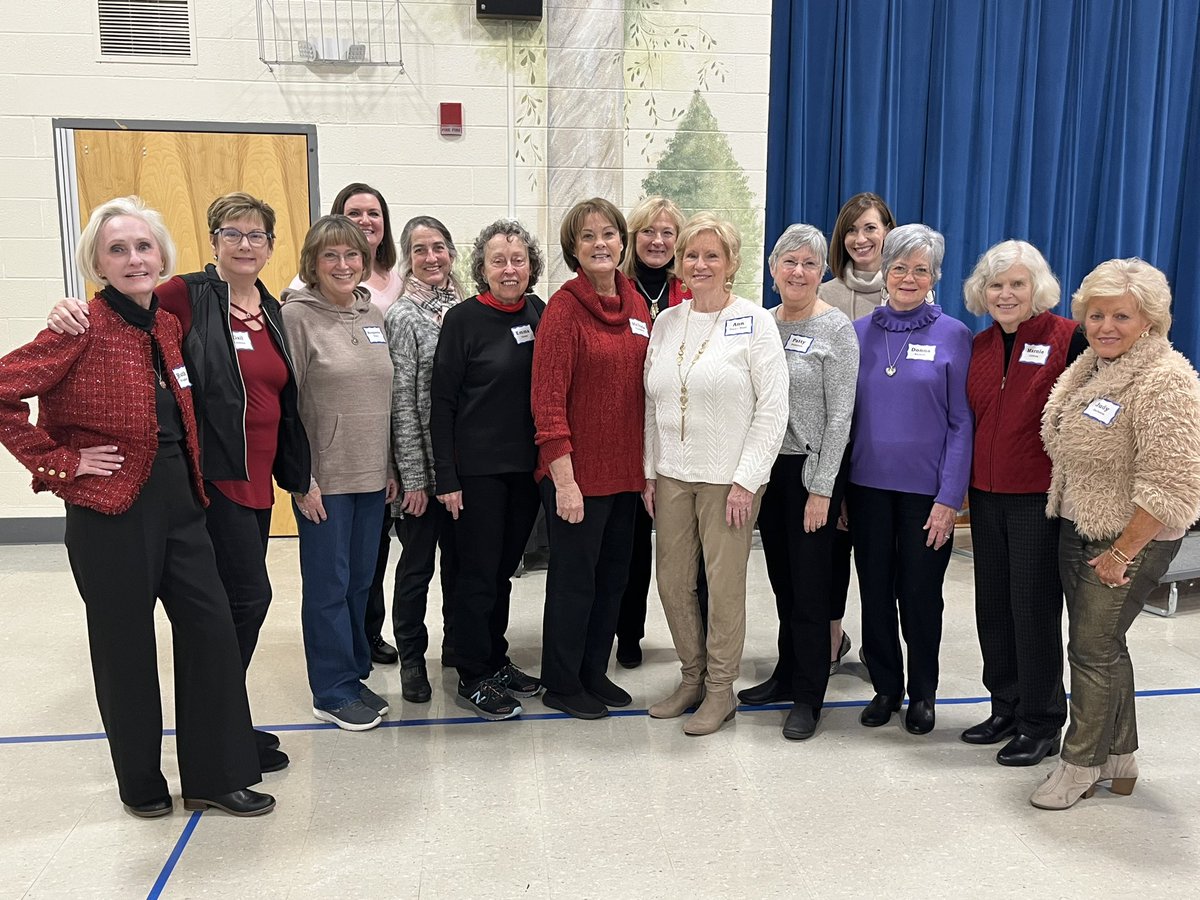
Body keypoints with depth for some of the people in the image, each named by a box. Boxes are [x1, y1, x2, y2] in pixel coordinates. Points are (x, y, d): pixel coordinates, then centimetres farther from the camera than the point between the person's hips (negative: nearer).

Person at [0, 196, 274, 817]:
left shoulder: (167, 325, 7)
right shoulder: (85, 331, -13)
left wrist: (189, 480, 12)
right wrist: (61, 462, -14)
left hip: (181, 505, 6)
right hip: (111, 512, -6)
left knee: (213, 630, 6)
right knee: (126, 648, 7)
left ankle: (216, 775, 19)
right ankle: (141, 782, 27)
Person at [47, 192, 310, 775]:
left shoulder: (272, 311, 12)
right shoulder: (188, 297, -7)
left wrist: (297, 472, 18)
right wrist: (74, 311, -31)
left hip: (257, 479, 7)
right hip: (212, 475, -7)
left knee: (237, 601, 13)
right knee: (248, 596, -5)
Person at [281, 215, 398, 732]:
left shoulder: (373, 315, 9)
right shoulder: (297, 315, -8)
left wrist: (390, 467, 11)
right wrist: (300, 478, -13)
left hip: (371, 475, 6)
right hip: (323, 477, -6)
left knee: (361, 581, 14)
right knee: (329, 585, 4)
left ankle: (354, 674, 29)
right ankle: (334, 692, 17)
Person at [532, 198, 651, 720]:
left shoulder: (635, 304, 8)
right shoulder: (564, 309, -12)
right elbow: (548, 398, -16)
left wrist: (648, 464, 10)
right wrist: (564, 479, -19)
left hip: (625, 469, 7)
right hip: (578, 471, -7)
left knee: (614, 574, 16)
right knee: (574, 577, 6)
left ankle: (594, 671, 34)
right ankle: (561, 684, 23)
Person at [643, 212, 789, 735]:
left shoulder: (754, 323, -5)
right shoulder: (666, 323, 9)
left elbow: (773, 408, -9)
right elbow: (652, 406, 13)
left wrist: (746, 479, -13)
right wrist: (649, 471, 7)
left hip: (728, 477, -5)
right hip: (671, 475, 5)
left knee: (724, 584, 2)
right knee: (672, 582, 9)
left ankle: (720, 689, 19)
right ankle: (693, 676, 28)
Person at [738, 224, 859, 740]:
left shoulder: (836, 329, -8)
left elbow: (840, 415, -12)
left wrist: (822, 489, -15)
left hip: (812, 471, -5)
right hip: (768, 467, 6)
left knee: (810, 584, 2)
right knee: (782, 580, 15)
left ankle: (808, 697, 14)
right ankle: (787, 673, 31)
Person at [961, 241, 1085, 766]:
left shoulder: (1067, 339, -9)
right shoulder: (980, 346, 10)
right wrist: (960, 486, 13)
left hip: (1041, 497, -6)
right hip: (987, 495, 6)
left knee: (1035, 608, 1)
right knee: (993, 605, 12)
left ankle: (1042, 724, 17)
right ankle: (1006, 709, 28)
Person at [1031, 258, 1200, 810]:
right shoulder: (1091, 367, 8)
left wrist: (1122, 551, -19)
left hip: (1131, 538, -8)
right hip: (1077, 529, 9)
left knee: (1093, 649, 0)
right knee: (1103, 645, 16)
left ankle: (1081, 764, 17)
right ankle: (1119, 759, 30)